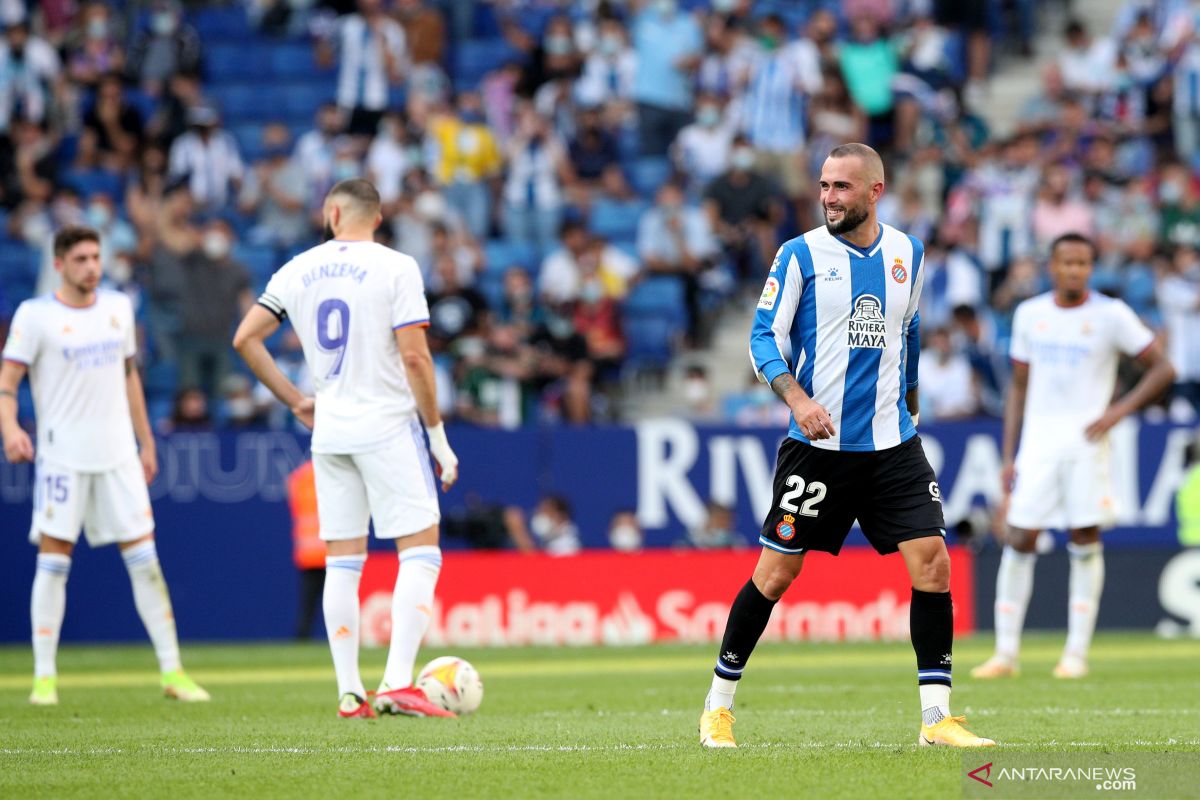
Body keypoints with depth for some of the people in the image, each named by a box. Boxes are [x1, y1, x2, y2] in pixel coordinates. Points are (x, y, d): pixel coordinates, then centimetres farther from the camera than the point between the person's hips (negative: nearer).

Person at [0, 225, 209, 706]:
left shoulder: (118, 307, 10)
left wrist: (146, 441, 19)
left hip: (118, 453, 4)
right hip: (62, 456, -4)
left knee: (145, 560, 2)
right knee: (53, 561, -3)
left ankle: (172, 671, 6)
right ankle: (44, 678, 3)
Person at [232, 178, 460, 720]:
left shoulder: (298, 271, 6)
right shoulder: (395, 268, -7)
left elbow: (245, 338, 7)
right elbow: (415, 357, -13)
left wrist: (296, 402, 14)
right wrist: (439, 436, -6)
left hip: (329, 431, 5)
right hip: (388, 426, -5)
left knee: (343, 562, 9)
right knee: (420, 552, -1)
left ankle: (349, 693, 7)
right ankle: (397, 685, -13)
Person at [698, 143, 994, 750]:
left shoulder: (907, 255, 9)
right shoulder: (801, 255, -3)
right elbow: (764, 336, -5)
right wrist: (797, 397, -21)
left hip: (892, 443, 3)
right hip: (818, 444, -3)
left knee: (930, 557, -9)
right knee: (777, 568, -1)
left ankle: (936, 717, -2)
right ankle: (718, 706, 14)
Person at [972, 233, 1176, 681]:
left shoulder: (1111, 315, -1)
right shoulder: (1029, 315, 10)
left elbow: (1162, 369, 1)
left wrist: (1119, 411, -11)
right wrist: (1009, 456, 10)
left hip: (1086, 442, -3)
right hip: (1038, 441, 3)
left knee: (1085, 543, -2)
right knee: (1019, 540, -3)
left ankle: (1077, 653, 3)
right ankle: (1006, 653, 1)